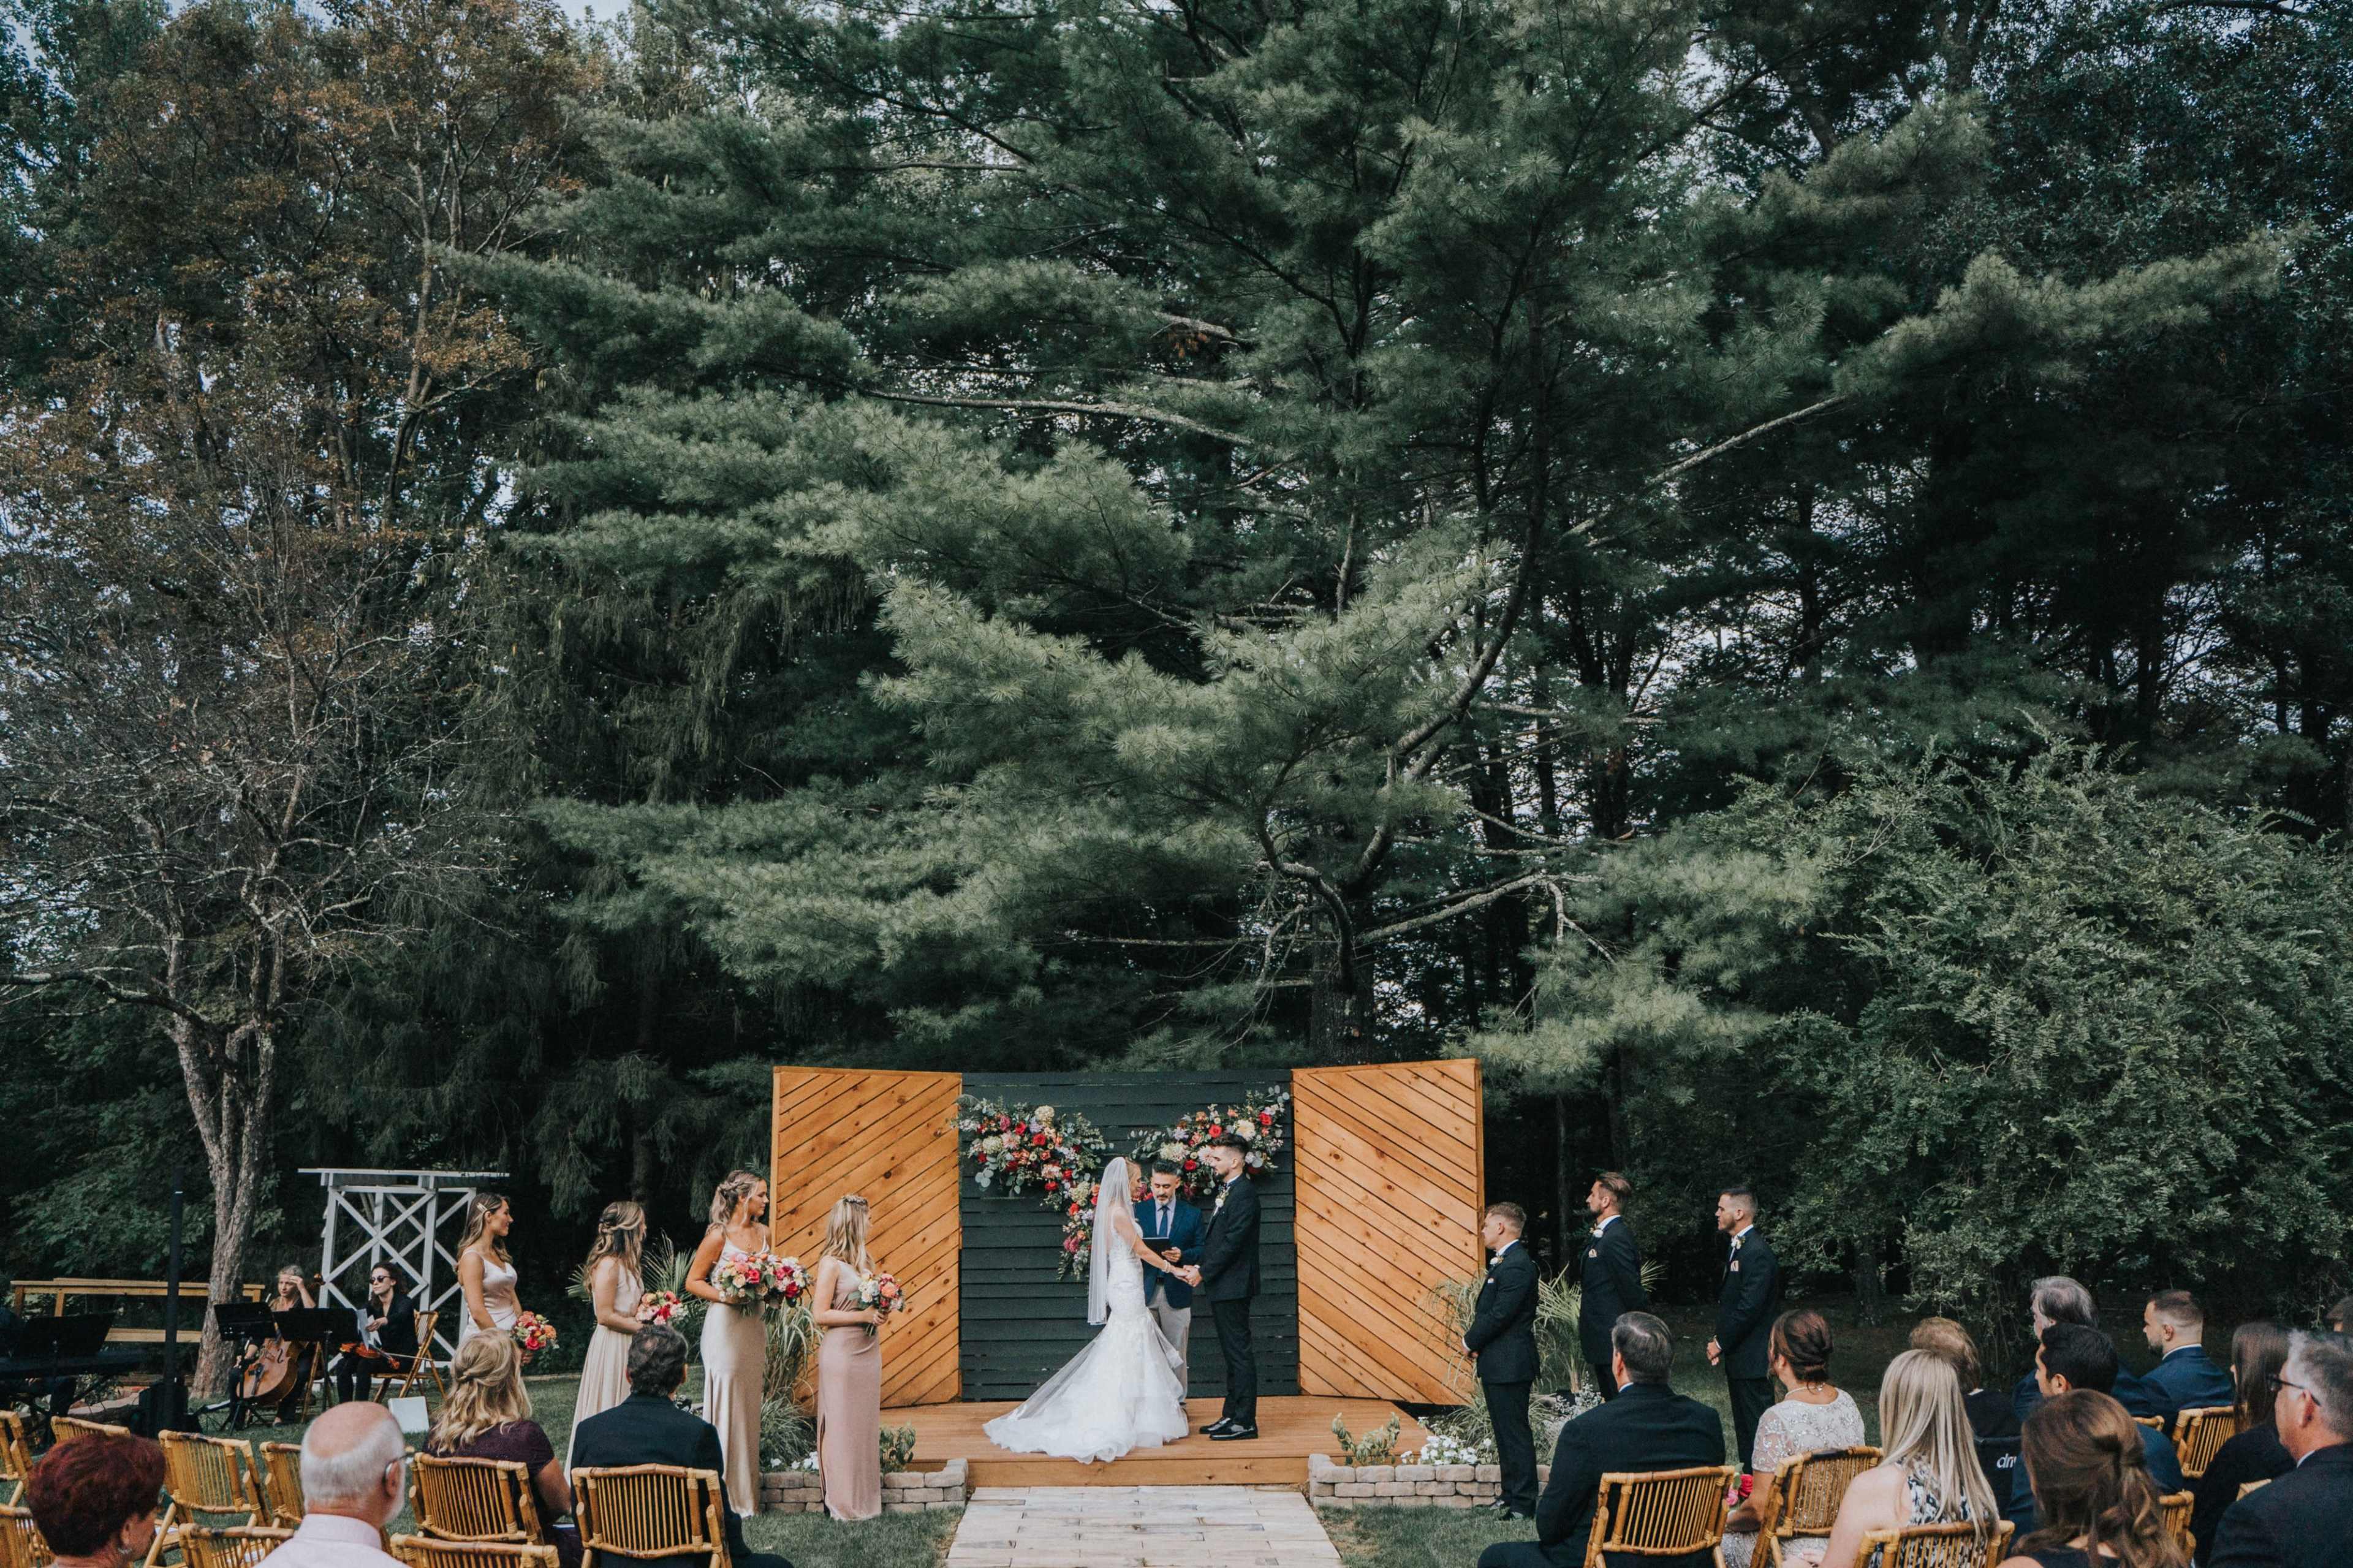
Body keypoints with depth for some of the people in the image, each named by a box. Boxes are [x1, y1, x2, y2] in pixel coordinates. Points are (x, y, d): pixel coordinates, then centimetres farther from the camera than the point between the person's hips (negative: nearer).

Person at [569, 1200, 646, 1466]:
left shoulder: (627, 1263, 13)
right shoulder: (608, 1265, -18)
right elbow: (605, 1316, -21)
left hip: (629, 1344, 10)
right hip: (612, 1346, -10)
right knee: (610, 1406, -3)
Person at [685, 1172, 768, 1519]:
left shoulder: (763, 1233, 9)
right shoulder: (719, 1236, -11)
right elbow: (693, 1281, -7)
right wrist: (724, 1296, -20)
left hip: (754, 1327, 7)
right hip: (725, 1325, -7)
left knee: (749, 1407, 9)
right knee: (725, 1407, -4)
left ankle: (746, 1494, 16)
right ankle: (722, 1494, 2)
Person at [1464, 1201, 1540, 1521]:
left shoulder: (1516, 1266, -19)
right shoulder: (1505, 1262, 15)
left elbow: (1500, 1315, -23)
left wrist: (1470, 1342, -9)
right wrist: (1474, 1342, 3)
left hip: (1509, 1364, -11)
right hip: (1498, 1364, 11)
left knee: (1515, 1433, -5)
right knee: (1506, 1432, 17)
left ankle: (1524, 1503, 0)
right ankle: (1512, 1495, 25)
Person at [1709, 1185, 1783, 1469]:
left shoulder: (1757, 1253, -18)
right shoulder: (1739, 1248, 15)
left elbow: (1749, 1307, -22)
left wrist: (1721, 1343, -14)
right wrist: (1721, 1342, 10)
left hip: (1752, 1358, -10)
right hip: (1738, 1356, 10)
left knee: (1756, 1423, -5)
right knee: (1744, 1424, 15)